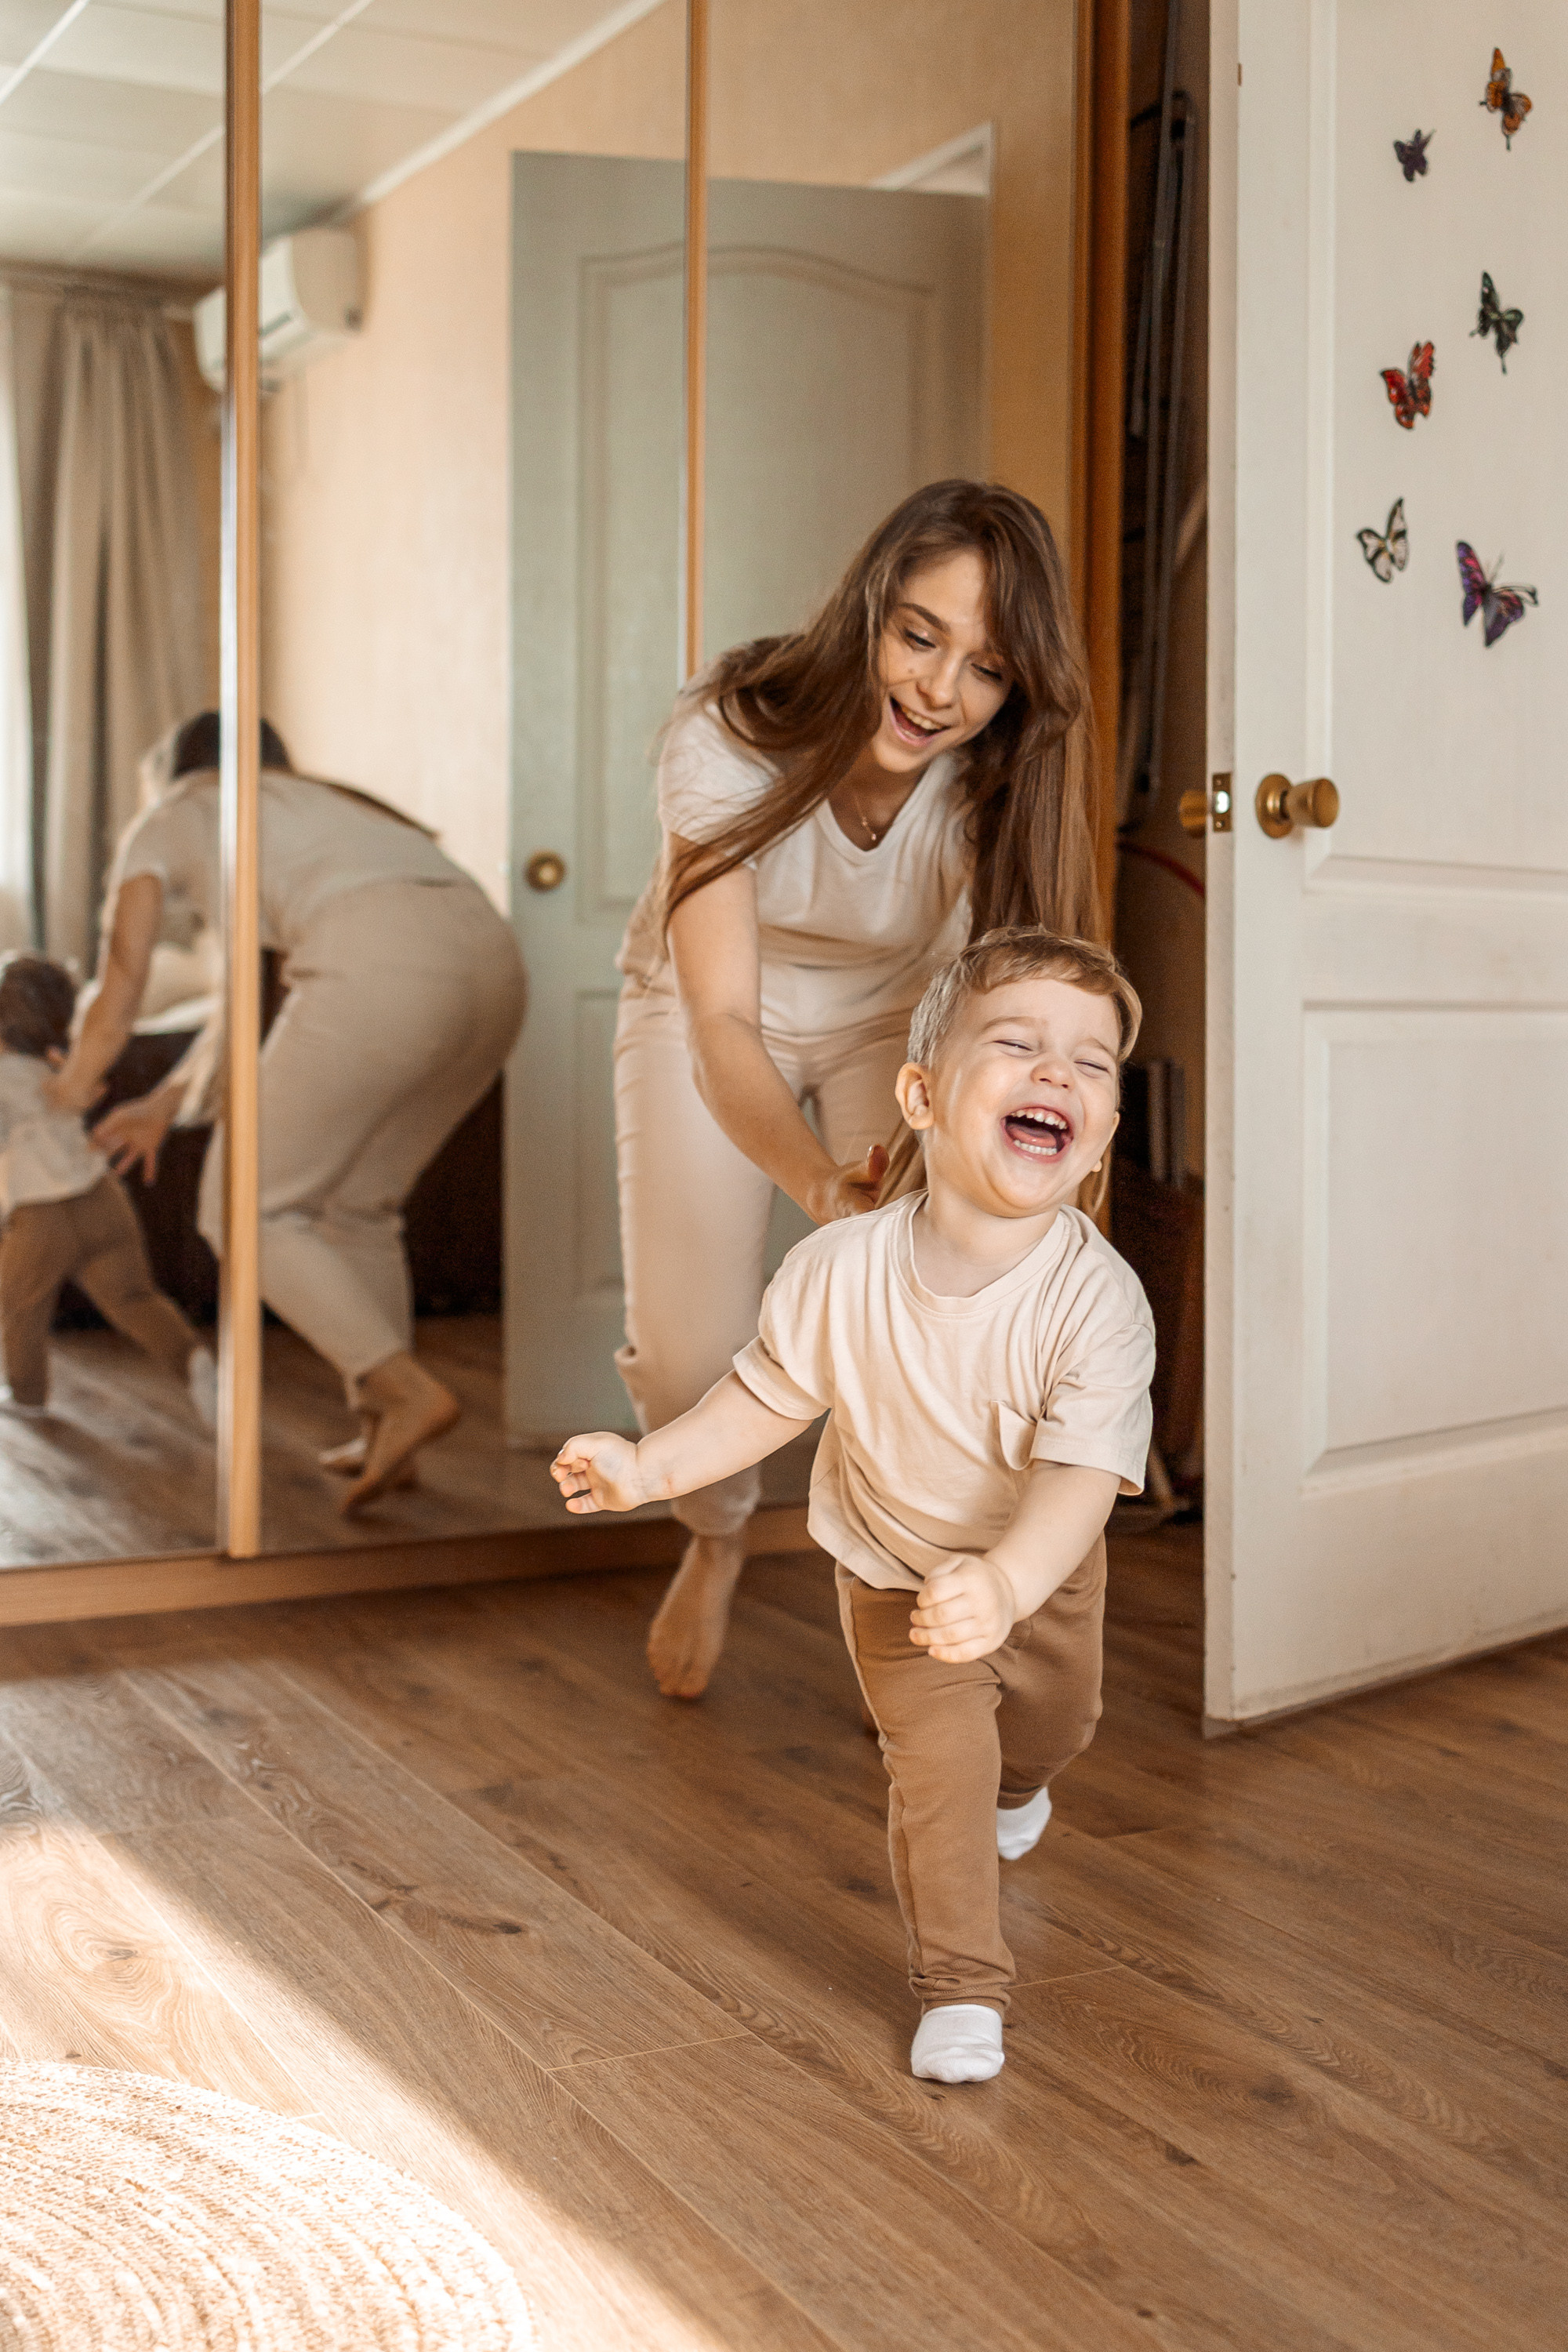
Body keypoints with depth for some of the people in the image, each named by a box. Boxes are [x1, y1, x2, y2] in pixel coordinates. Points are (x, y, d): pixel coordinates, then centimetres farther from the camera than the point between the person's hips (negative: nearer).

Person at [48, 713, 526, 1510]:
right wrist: (166, 1103, 52)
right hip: (489, 960, 7)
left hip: (382, 974, -7)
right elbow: (257, 1004, 45)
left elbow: (116, 1004, 24)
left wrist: (62, 1104, 41)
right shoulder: (318, 807, 41)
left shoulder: (165, 821, 25)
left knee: (247, 1210, 8)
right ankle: (384, 1439, 23)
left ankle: (407, 1390, -3)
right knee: (358, 1203, 24)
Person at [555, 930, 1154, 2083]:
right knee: (936, 1766, -9)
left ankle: (1012, 1784, 63)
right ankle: (961, 1986, 12)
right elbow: (773, 1393, -10)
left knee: (1057, 1725, 26)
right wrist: (653, 1465, -16)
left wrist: (1002, 1583, -57)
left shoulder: (1100, 1302, -35)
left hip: (1045, 1569, 2)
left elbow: (1080, 1472, -41)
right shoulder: (839, 1270, -29)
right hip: (894, 1574, -1)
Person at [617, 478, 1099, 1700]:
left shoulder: (997, 786, -28)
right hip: (713, 1015, -1)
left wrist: (925, 1162, -54)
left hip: (891, 1026, 1)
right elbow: (721, 1022, -39)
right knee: (687, 1354, -9)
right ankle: (718, 1541, 26)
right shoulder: (729, 738, -33)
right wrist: (820, 1183, -58)